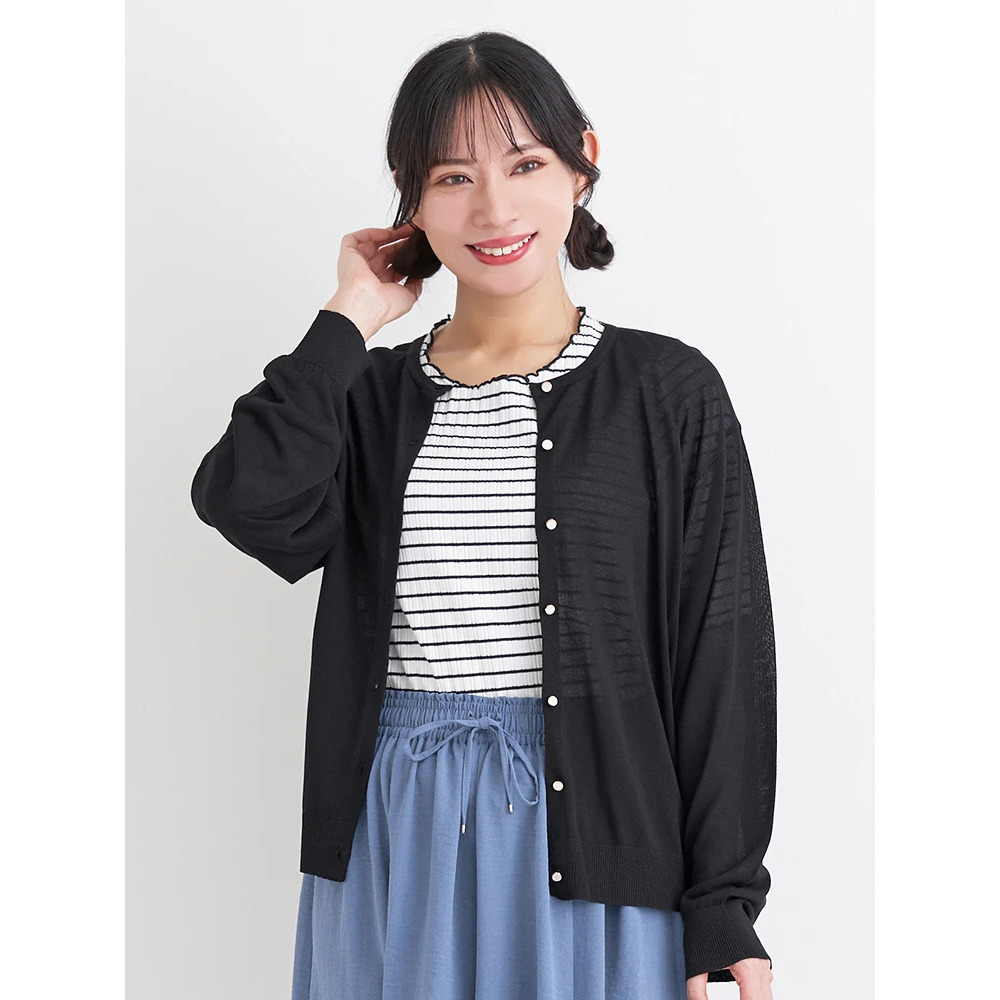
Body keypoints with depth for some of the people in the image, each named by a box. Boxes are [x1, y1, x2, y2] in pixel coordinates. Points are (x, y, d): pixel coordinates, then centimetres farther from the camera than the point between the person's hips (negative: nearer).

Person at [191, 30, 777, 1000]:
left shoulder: (667, 392, -3)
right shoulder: (373, 393, 5)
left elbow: (725, 655, -4)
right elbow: (249, 505, -15)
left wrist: (724, 917, -6)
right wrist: (350, 318, -6)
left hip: (587, 835, -2)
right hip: (392, 842, 3)